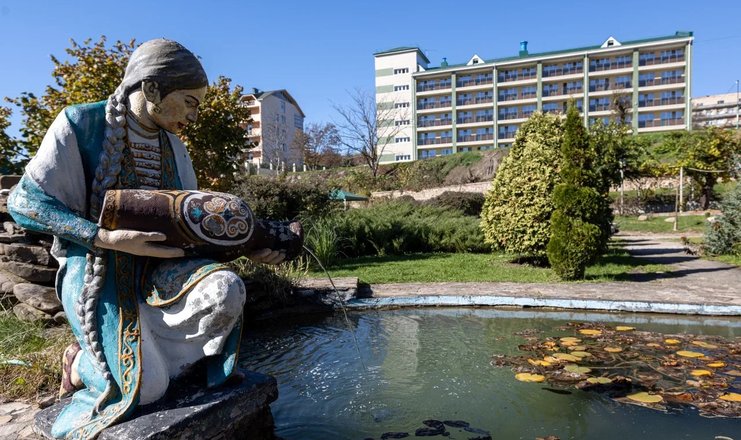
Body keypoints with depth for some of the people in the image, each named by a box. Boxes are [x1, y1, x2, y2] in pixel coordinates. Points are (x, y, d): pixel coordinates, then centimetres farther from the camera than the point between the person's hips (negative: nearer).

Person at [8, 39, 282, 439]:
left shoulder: (173, 147, 6)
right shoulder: (82, 123, -11)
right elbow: (24, 202, -12)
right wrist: (109, 238, -23)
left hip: (155, 264, 5)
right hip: (96, 269, -5)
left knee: (226, 289, -27)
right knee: (147, 386, -20)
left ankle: (146, 350, -3)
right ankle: (83, 364, 13)